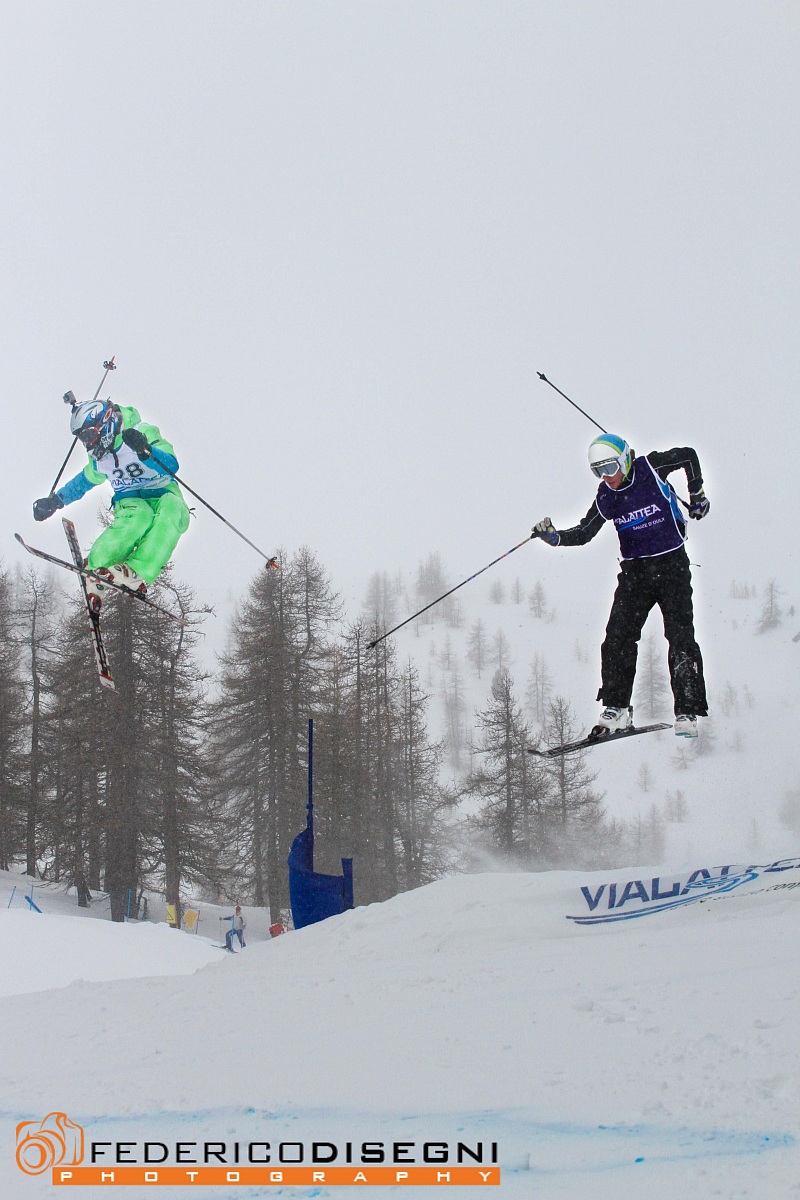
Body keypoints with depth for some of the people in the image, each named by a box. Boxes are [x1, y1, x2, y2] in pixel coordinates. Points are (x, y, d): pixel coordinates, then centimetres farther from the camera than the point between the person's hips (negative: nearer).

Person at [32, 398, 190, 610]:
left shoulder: (145, 434, -13)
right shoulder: (98, 458, 7)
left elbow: (171, 466, -26)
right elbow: (84, 482, 29)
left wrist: (145, 450, -42)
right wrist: (55, 501, 30)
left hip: (163, 495, -2)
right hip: (129, 501, 3)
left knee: (172, 512, -41)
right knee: (139, 516, -37)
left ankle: (136, 573, -49)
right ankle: (95, 570, -27)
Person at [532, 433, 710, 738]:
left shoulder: (651, 468, -8)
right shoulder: (605, 498, 1)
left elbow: (689, 455, 9)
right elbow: (584, 533, 8)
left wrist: (697, 495, 10)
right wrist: (555, 537, -9)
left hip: (672, 566, -3)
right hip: (634, 571, 4)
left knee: (681, 638, -10)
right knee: (617, 638, -7)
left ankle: (687, 713, -7)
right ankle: (616, 709, 2)